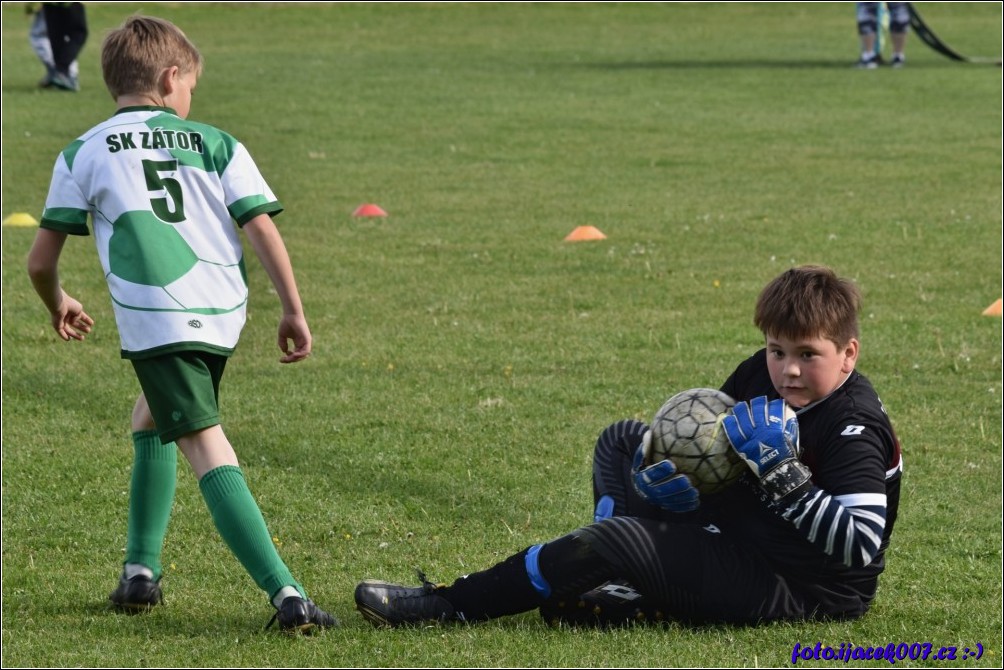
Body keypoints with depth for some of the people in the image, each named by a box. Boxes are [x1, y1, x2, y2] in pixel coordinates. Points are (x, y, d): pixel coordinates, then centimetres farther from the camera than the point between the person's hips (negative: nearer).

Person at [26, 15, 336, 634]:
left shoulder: (85, 154, 10)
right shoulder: (217, 144, 14)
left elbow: (40, 261, 11)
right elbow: (262, 228, 4)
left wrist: (58, 304, 31)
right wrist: (294, 310, 9)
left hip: (157, 319, -4)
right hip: (225, 315, 4)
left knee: (207, 447, -12)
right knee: (152, 419, 28)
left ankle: (287, 594, -26)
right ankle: (142, 570, 27)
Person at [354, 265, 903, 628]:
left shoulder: (854, 432, -23)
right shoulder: (760, 375, 1)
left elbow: (859, 543, -31)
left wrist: (782, 476, -34)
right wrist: (669, 460, -6)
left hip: (796, 588, -10)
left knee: (611, 543, -24)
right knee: (622, 443, 18)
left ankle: (449, 607, -17)